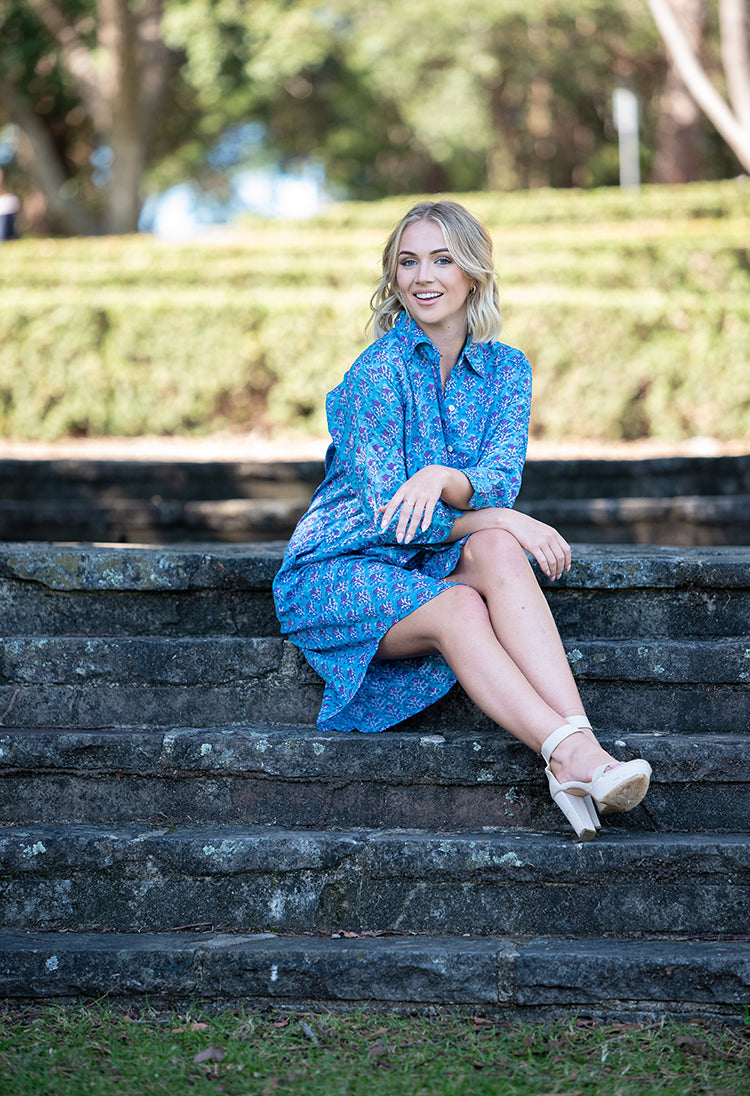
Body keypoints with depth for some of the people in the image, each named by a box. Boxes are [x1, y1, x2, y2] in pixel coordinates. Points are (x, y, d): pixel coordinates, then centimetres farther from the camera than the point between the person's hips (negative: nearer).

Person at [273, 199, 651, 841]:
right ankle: (572, 758, -47)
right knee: (459, 609, -35)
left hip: (435, 568, 3)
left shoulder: (506, 369, 6)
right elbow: (386, 509, -15)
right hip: (344, 569, -3)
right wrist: (500, 518, -20)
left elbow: (501, 479, -10)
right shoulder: (380, 370, -10)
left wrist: (441, 478, -32)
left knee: (495, 551, -32)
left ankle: (580, 750, -46)